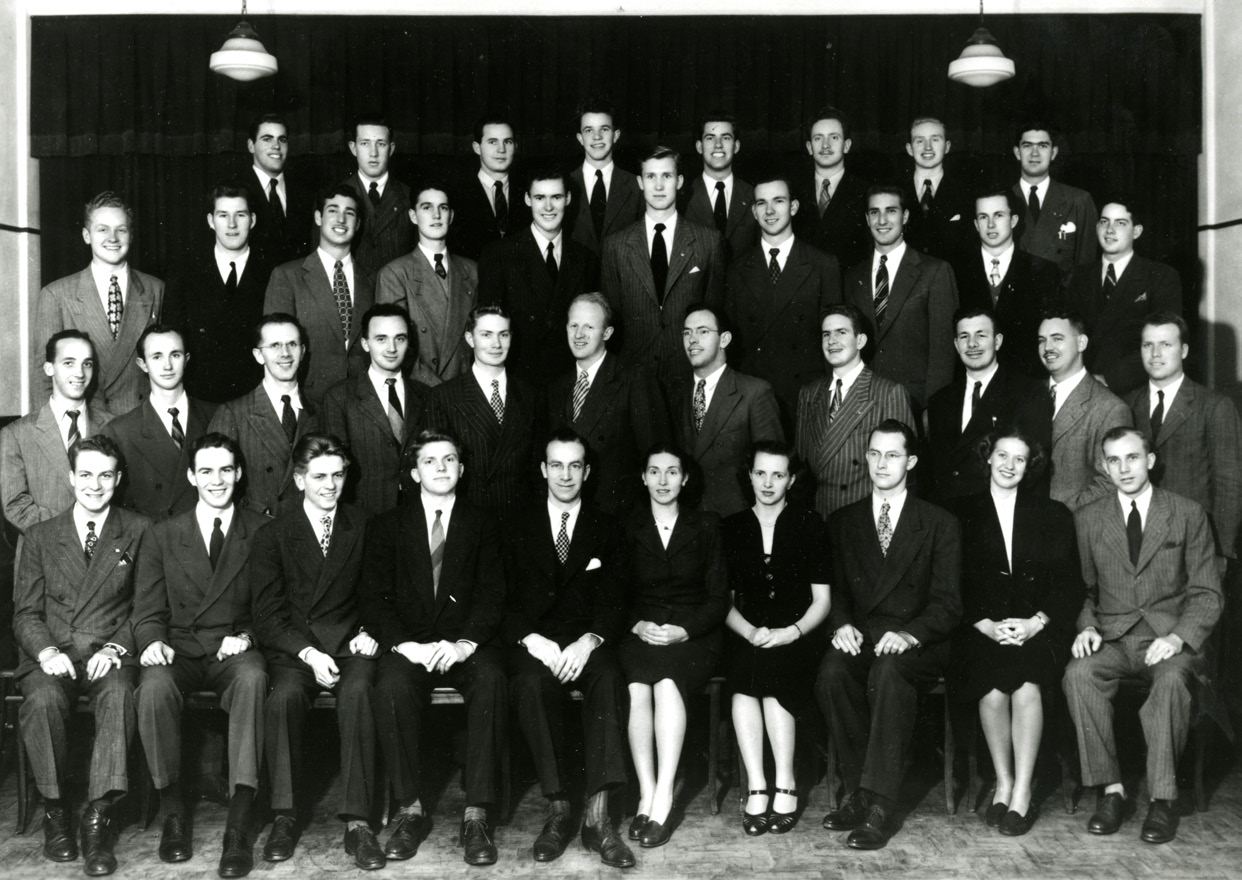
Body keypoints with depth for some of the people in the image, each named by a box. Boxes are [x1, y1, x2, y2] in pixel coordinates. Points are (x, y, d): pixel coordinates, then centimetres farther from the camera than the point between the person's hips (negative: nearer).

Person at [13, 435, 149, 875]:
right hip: (53, 654, 1)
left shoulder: (139, 531, 9)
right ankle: (55, 808, -15)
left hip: (111, 654, -1)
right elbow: (25, 612, 10)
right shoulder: (41, 536, 14)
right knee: (43, 698, -32)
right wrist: (47, 651, -10)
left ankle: (99, 816, -32)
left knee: (119, 693, -35)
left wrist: (116, 648, -12)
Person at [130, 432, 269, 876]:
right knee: (154, 686, -34)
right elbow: (147, 610, 9)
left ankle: (239, 824, -38)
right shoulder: (162, 535, 12)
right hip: (179, 651, 1)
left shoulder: (261, 531, 9)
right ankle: (173, 812, -18)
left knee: (252, 679, -36)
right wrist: (152, 641, -13)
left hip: (235, 652, -1)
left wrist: (247, 635, -14)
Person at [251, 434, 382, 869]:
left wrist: (369, 632, -7)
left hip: (349, 643, 0)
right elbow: (268, 614, 2)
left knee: (357, 691, -33)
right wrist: (308, 653, -13)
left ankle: (357, 820, -31)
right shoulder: (273, 535, 8)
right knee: (284, 694, -33)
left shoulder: (364, 527, 12)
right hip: (293, 649, 0)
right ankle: (284, 816, -22)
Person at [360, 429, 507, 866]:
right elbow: (375, 599, 3)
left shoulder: (481, 525, 13)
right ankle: (410, 810, -22)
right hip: (409, 644, 0)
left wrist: (465, 644, -16)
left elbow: (492, 596, 2)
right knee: (391, 687, -33)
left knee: (491, 680, -33)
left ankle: (476, 814, -29)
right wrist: (407, 646, -15)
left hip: (465, 644, 0)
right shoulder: (388, 526, 13)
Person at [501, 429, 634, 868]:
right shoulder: (518, 529, 15)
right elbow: (504, 601, 5)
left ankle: (598, 816, -37)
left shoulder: (607, 530, 15)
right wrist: (532, 639, -14)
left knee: (609, 679, -33)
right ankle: (558, 809, -28)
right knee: (530, 684, -34)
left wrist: (588, 641, -16)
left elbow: (613, 601, 4)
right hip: (534, 642, 0)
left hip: (587, 642, 0)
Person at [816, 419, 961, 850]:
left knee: (888, 670, -37)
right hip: (859, 637, 3)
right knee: (831, 673, -32)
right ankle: (859, 793, -20)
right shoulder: (842, 522, 17)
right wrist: (841, 624, -11)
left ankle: (879, 804, -35)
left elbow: (947, 604, 0)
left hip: (917, 645, -2)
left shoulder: (940, 524, 8)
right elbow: (834, 590, 13)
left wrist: (909, 634, -19)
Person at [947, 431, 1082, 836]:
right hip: (980, 630, 0)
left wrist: (1035, 623, -9)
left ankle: (1023, 792, -21)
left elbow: (1070, 584, 8)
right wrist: (986, 625, -11)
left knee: (1026, 685, -30)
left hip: (1037, 629, 0)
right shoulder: (960, 514, 12)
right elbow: (954, 586, 5)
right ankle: (1003, 783, -10)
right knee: (992, 689, -29)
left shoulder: (1054, 515, 15)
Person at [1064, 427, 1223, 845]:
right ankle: (1111, 790, -21)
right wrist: (1086, 627, -9)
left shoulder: (1188, 514, 5)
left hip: (1169, 636, -2)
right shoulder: (1088, 519, 11)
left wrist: (1179, 636, -14)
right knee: (1079, 674, -30)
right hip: (1111, 637, 2)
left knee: (1172, 680, -35)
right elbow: (1082, 589, 12)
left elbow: (1207, 593, 3)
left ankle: (1162, 798, -25)